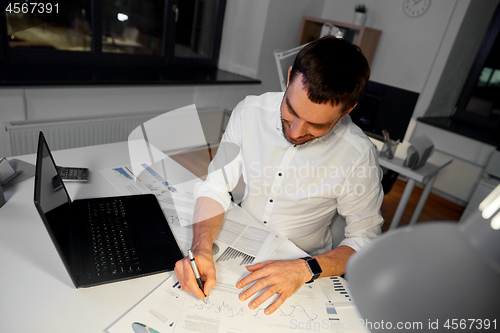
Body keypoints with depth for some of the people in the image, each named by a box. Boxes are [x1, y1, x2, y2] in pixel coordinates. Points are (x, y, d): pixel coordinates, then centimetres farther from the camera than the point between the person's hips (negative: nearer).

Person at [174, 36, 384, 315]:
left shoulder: (358, 156, -21)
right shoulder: (251, 112, -14)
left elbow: (365, 241, -10)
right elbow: (217, 186, -10)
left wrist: (305, 269, -26)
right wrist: (202, 249, -27)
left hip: (302, 264, -1)